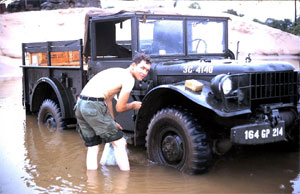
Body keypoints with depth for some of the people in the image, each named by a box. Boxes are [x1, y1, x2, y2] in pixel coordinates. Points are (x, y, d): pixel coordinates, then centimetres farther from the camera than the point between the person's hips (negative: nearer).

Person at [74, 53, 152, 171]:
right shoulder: (129, 78, -4)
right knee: (119, 143, 3)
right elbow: (119, 108, -3)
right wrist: (133, 105, 16)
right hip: (94, 105, -9)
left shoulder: (117, 72, 24)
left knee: (92, 146, 16)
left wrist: (112, 123, 27)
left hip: (80, 104, 9)